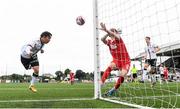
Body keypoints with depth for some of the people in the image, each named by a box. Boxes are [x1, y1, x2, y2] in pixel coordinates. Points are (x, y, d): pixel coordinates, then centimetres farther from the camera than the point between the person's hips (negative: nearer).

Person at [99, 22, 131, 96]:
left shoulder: (118, 39, -13)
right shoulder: (109, 41, 0)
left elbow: (115, 35, -37)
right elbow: (102, 39, -20)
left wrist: (106, 30, -55)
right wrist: (107, 33, -37)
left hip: (125, 61, -3)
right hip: (116, 60, 3)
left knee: (122, 75, -21)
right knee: (110, 66, -29)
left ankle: (114, 89, 0)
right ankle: (101, 83, -37)